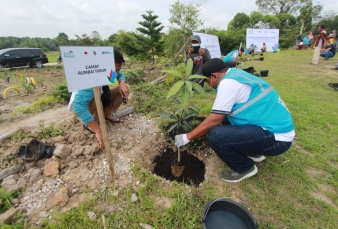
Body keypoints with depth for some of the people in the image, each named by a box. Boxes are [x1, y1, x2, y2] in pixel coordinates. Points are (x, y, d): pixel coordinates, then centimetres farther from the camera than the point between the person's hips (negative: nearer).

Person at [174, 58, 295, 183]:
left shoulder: (228, 82, -18)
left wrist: (187, 137, -7)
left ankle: (244, 168, 5)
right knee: (224, 116, 17)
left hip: (276, 137, -10)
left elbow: (214, 120, -18)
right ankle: (253, 153, 23)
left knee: (215, 135, -23)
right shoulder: (236, 74, 12)